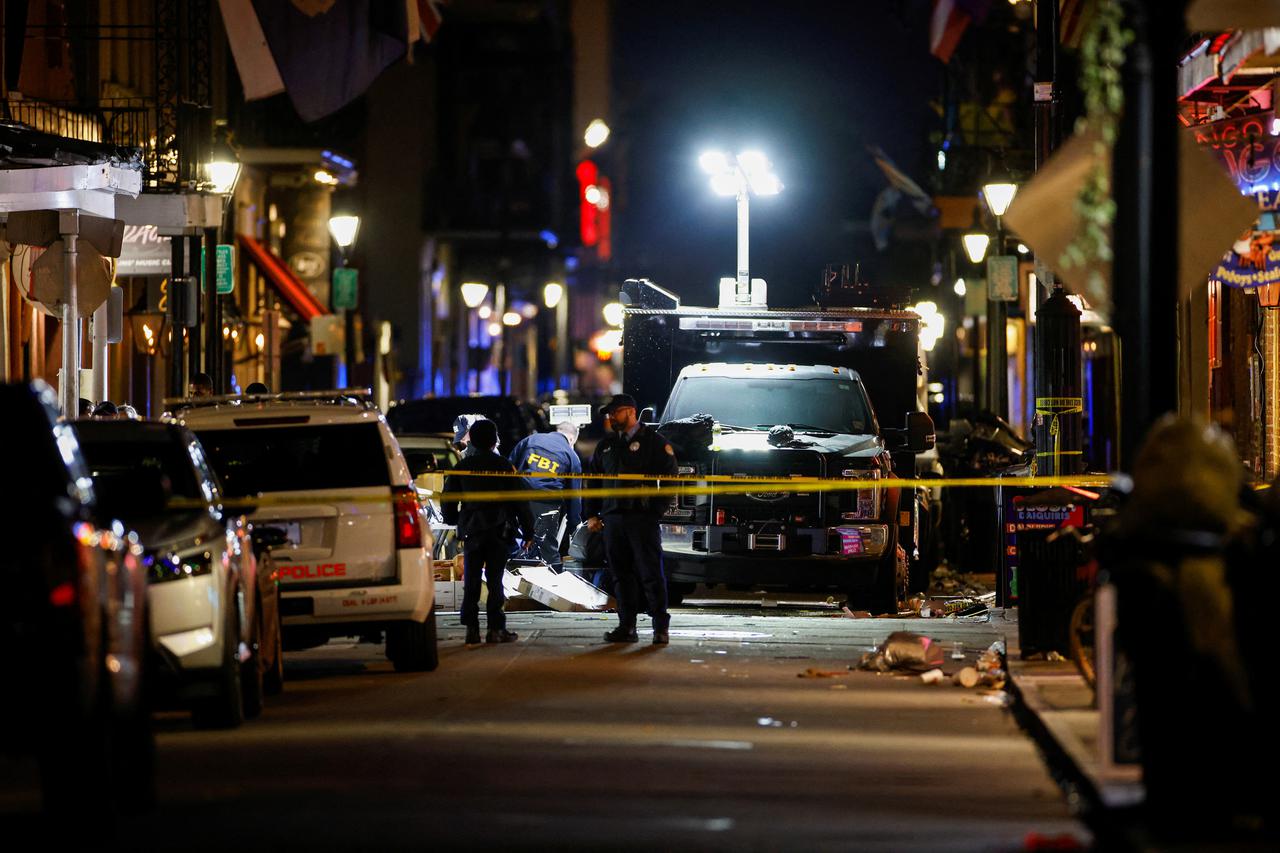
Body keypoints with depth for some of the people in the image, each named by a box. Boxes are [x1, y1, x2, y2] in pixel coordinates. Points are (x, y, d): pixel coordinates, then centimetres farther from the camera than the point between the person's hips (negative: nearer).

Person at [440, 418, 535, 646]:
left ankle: (471, 628, 1)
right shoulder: (503, 466, -3)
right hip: (499, 531, -2)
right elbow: (520, 499, -3)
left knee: (471, 581, 5)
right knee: (495, 580, -1)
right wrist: (527, 530, 3)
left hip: (471, 531, 2)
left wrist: (453, 521, 26)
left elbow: (447, 499, 9)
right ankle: (496, 628, -4)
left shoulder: (462, 467, 4)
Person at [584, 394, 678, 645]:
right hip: (613, 518, 5)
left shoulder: (653, 442, 1)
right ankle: (626, 627, 9)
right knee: (621, 575, 6)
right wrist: (592, 514, 13)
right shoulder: (606, 445, 17)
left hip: (643, 518, -5)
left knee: (651, 574, -6)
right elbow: (593, 480, 21)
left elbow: (669, 478, -2)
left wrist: (657, 509, -10)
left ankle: (661, 628, -4)